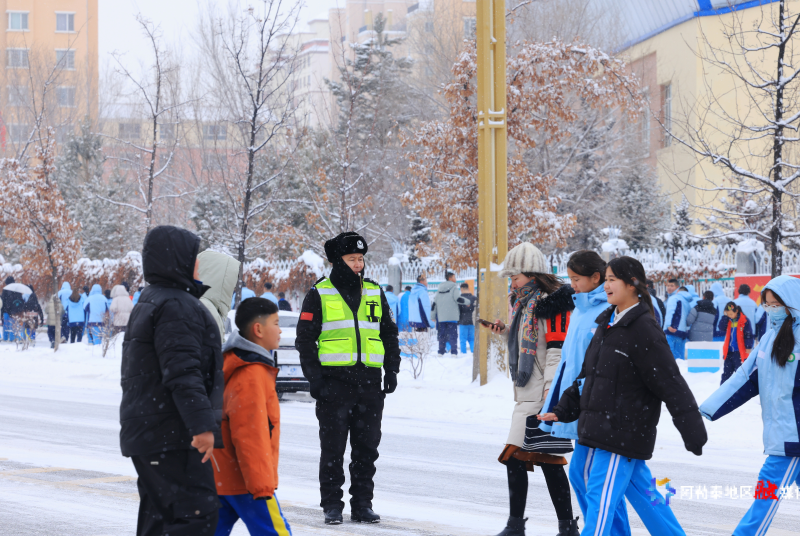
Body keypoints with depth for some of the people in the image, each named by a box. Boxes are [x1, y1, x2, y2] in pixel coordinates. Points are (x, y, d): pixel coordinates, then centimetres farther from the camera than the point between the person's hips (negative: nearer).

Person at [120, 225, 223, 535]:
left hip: (145, 433, 11)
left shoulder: (149, 303, 20)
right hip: (172, 437, -11)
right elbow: (182, 371, -23)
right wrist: (202, 424, -26)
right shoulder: (176, 307, -14)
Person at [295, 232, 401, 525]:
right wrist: (313, 376, -8)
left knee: (367, 447, 5)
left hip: (369, 384, 4)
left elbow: (389, 334, 20)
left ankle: (362, 503, 12)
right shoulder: (319, 295, 2)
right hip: (334, 382, -3)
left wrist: (391, 369, 9)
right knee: (333, 448, -1)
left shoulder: (374, 293, 14)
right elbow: (305, 338, 1)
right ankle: (332, 505, 6)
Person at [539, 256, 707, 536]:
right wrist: (564, 410, 18)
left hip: (624, 433, -9)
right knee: (642, 493, 15)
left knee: (601, 496, -8)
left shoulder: (644, 330, -15)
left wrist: (693, 431, -20)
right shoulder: (607, 323, 13)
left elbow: (672, 385, -17)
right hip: (602, 429, 9)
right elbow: (588, 374, 21)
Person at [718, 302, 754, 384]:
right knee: (726, 373, 10)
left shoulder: (744, 321, -9)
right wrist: (725, 316, -10)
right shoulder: (728, 320, 7)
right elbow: (722, 328, -7)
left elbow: (748, 334, -8)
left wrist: (748, 347, -13)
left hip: (740, 352, -5)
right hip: (729, 352, 5)